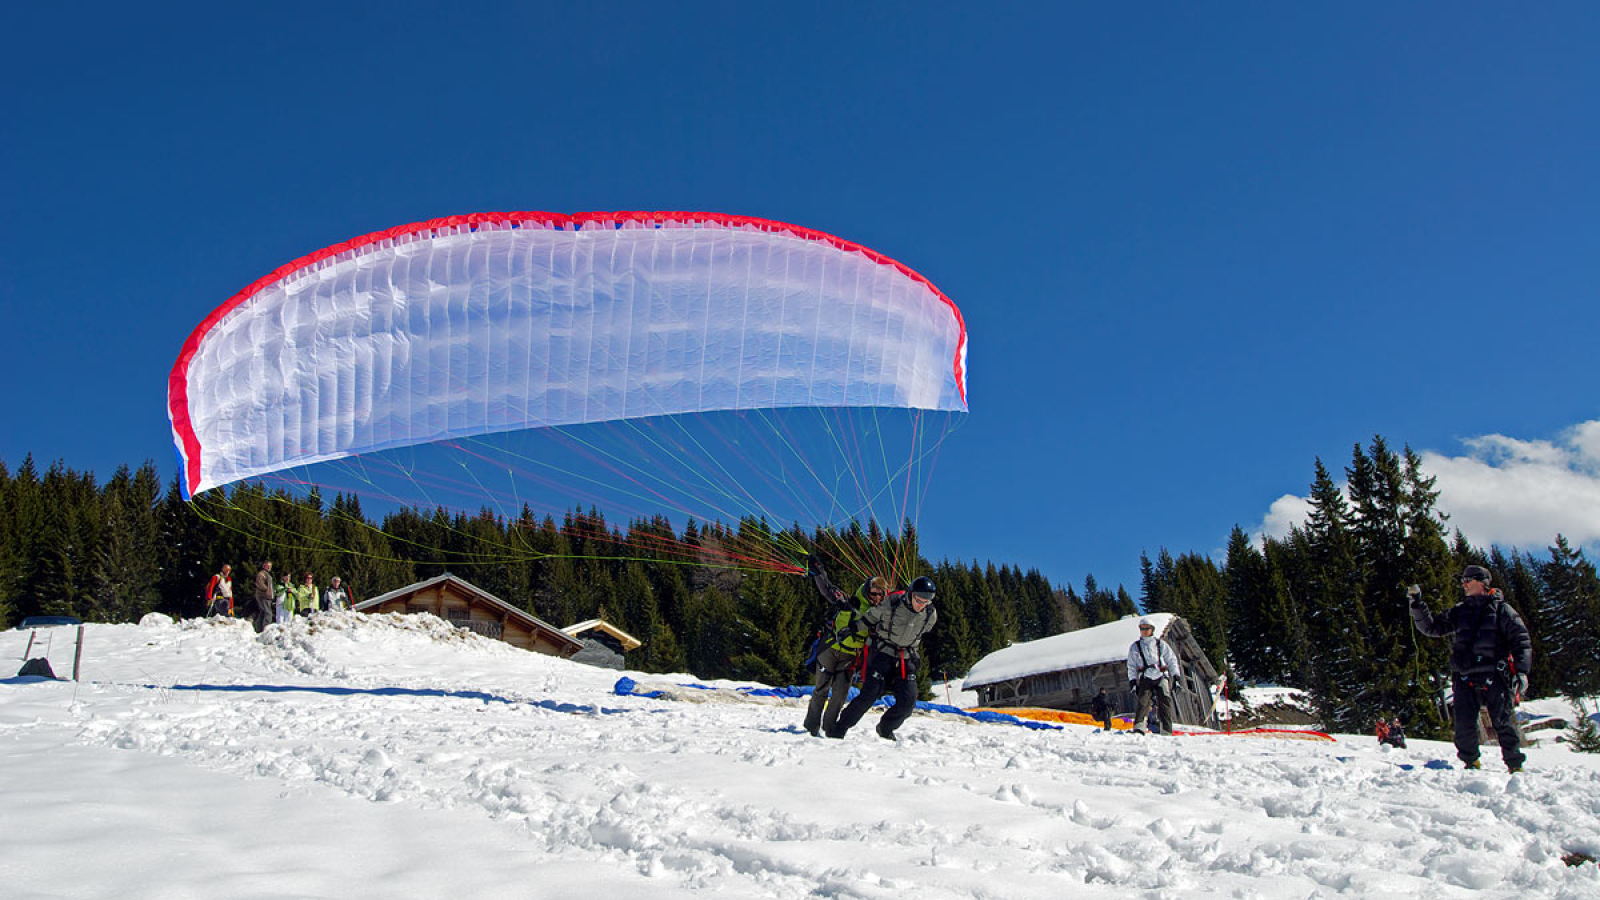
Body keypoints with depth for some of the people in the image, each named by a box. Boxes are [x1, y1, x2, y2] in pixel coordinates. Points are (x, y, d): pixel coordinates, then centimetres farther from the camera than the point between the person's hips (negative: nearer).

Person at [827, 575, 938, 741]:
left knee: (908, 702, -9)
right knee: (870, 694, -15)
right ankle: (839, 729, -2)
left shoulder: (931, 615, -7)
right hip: (882, 652, -4)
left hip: (906, 658, 4)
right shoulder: (891, 604, -20)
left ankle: (885, 729, 19)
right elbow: (867, 620, -4)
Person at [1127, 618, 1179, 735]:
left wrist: (1176, 676, 5)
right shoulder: (1135, 647, 16)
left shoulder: (1161, 644, 15)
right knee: (1144, 700, -20)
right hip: (1145, 678, 0)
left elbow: (1172, 660, 15)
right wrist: (1132, 680, 3)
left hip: (1161, 677, 0)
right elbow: (1131, 666, 15)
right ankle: (1139, 727, -34)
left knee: (1165, 702, -11)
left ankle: (1166, 730, -11)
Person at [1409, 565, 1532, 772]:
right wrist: (1417, 604, 4)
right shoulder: (1459, 612, 19)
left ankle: (1515, 765, 9)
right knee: (1464, 725, -2)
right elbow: (1431, 626, 16)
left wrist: (1521, 671, -9)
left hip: (1494, 676, -3)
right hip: (1465, 678, 3)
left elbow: (1521, 640, 2)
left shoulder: (1500, 609, 6)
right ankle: (1471, 763, 13)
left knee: (1503, 723, -3)